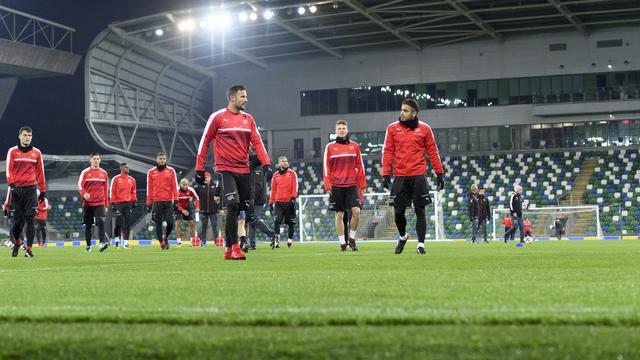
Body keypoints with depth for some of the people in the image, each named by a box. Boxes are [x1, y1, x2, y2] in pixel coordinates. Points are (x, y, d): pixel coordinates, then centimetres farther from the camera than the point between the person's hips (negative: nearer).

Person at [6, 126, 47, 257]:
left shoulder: (36, 152, 10)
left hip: (31, 189, 1)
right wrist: (11, 184, -16)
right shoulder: (12, 151, 5)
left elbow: (40, 172, 12)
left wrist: (43, 190, 10)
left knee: (30, 219, -7)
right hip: (17, 189, 0)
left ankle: (28, 249, -6)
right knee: (17, 219, 2)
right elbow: (9, 169, -1)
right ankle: (16, 242, 27)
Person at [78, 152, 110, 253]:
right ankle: (88, 246, 15)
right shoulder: (85, 172, 3)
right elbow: (80, 185, -6)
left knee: (101, 223, -16)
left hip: (100, 203, 1)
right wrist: (84, 193, -28)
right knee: (88, 225, 5)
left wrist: (106, 205, 15)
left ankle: (102, 243, -24)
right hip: (87, 203, -1)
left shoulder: (104, 173, 11)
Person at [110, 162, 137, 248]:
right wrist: (113, 203, -6)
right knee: (119, 222, -6)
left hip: (128, 203, 4)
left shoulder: (132, 179, 11)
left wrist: (134, 202, 10)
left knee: (128, 223, -1)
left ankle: (125, 241, 2)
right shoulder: (116, 179, -1)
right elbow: (112, 192, -1)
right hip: (118, 203, -4)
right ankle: (117, 239, 13)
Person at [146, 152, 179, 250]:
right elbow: (149, 188, 8)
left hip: (168, 201, 0)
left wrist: (176, 201, -2)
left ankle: (166, 237, 22)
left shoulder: (171, 171, 6)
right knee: (158, 223, -1)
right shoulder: (151, 172, 7)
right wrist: (148, 203, 4)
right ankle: (162, 243, 7)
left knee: (170, 223, -5)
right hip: (156, 202, 0)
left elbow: (174, 186, 5)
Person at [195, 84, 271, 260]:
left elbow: (257, 142, 7)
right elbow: (204, 142, 2)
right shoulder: (217, 117, -1)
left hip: (244, 171, 5)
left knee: (238, 209, 5)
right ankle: (234, 247, -15)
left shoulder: (248, 119, 12)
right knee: (232, 206, -18)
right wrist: (199, 169, 0)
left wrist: (266, 164, -7)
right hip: (225, 169, -5)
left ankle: (228, 249, 14)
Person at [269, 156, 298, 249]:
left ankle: (290, 239, 22)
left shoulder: (292, 173, 7)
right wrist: (271, 202, 12)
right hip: (278, 202, 1)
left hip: (289, 201, -1)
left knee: (290, 222, 6)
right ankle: (276, 240, -20)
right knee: (277, 221, -14)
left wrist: (293, 197, -11)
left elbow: (295, 186, 0)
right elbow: (273, 189, 15)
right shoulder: (275, 175, 12)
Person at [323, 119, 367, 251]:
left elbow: (360, 166, 9)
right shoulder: (330, 147, 5)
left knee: (356, 211, -13)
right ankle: (342, 242, 10)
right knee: (339, 215, 3)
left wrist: (362, 184, 6)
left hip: (352, 185, 0)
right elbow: (326, 167, 3)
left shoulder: (354, 146, 8)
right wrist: (327, 185, -4)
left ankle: (352, 238, 6)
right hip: (336, 186, 0)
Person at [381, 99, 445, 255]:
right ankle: (403, 236, 28)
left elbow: (433, 151, 7)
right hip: (400, 177, 1)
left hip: (418, 176, -1)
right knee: (398, 212, 2)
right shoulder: (393, 128, 5)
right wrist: (385, 174, -4)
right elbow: (388, 151, 4)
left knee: (420, 211, -1)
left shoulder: (424, 129, 4)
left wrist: (440, 173, 4)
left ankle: (421, 245, 4)